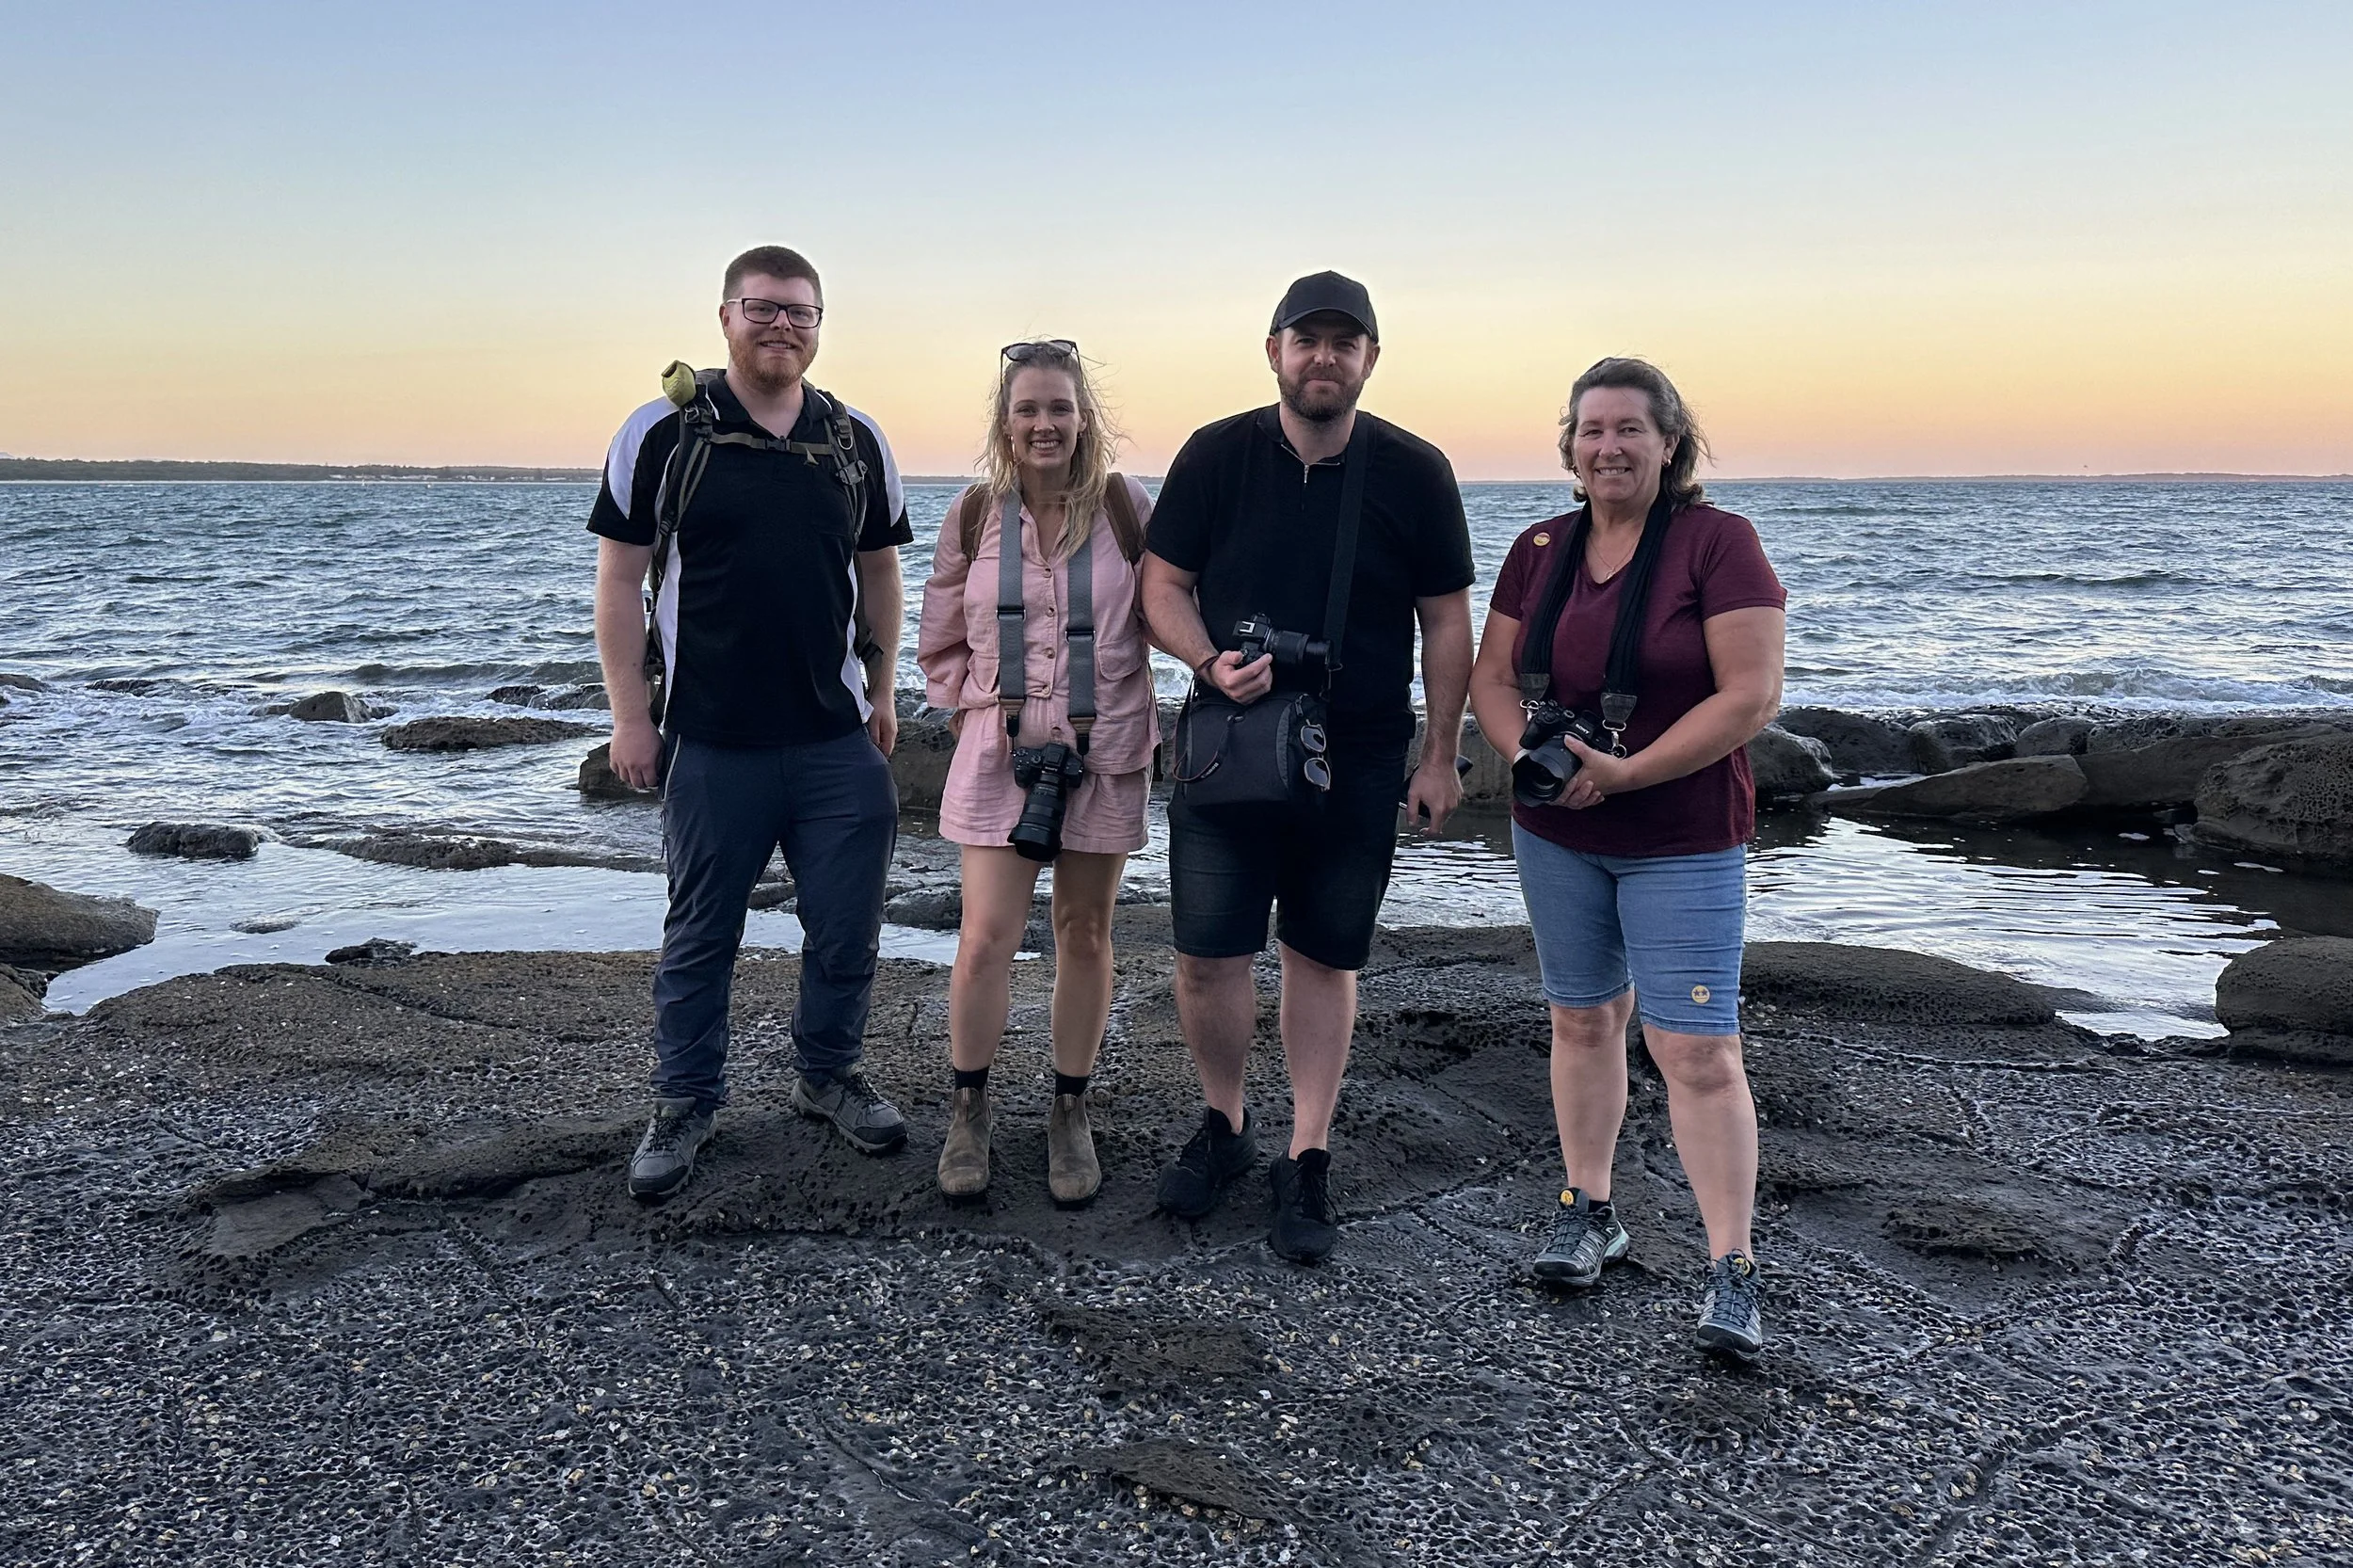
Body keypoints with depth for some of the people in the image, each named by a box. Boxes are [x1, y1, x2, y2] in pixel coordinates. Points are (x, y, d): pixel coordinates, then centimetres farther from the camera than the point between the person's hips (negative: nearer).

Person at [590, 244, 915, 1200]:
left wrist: (882, 690, 12)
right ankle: (685, 1103, 25)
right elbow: (621, 578, -2)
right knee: (700, 931, 9)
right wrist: (629, 713, -6)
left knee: (847, 924, 10)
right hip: (711, 742, -3)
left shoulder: (857, 441, 7)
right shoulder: (664, 432, -3)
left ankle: (828, 1075, 30)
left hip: (837, 738, 3)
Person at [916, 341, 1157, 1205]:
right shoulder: (975, 515, 1)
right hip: (1000, 753, 0)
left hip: (1104, 753, 0)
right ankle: (969, 1108, 16)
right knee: (986, 939, -5)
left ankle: (1071, 1111, 25)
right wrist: (973, 711, 2)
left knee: (1084, 935, 9)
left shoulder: (1124, 505, -3)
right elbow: (942, 640, 10)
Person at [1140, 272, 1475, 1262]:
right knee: (1207, 957, 0)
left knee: (1327, 959, 6)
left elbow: (1445, 620, 4)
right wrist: (1210, 662, -17)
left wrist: (1441, 755, 1)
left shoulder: (1413, 473, 0)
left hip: (1358, 761, 0)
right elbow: (1162, 587, 3)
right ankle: (1224, 1125, 26)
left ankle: (1306, 1166, 19)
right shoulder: (1217, 456, 0)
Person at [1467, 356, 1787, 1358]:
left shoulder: (1717, 543, -11)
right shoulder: (1540, 550, 6)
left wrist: (1625, 772, -20)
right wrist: (1526, 758, -12)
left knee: (1697, 1049, -7)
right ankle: (1588, 1212, 30)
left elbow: (1751, 695, -17)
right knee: (1582, 1018, 15)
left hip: (1682, 841, -5)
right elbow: (1491, 675, 8)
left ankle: (1731, 1267, 3)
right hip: (1555, 835, 5)